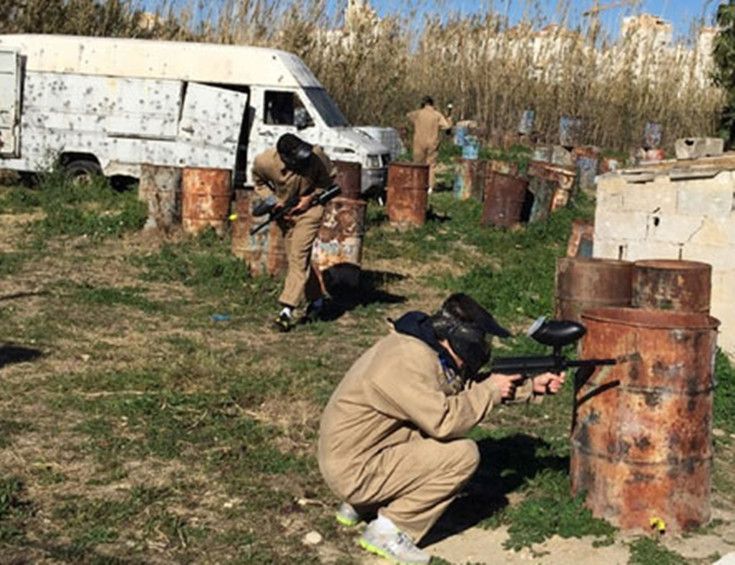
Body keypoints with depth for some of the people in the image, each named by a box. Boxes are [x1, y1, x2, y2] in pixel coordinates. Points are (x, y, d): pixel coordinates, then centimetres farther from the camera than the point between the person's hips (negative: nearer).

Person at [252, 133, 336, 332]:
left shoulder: (316, 155, -25)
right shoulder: (264, 162, -23)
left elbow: (330, 177, -6)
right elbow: (259, 182, 1)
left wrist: (311, 197, -17)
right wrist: (273, 202, -12)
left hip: (309, 209, -3)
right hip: (285, 211, 3)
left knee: (299, 256, -16)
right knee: (296, 258, 11)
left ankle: (288, 309, -19)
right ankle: (315, 299, 30)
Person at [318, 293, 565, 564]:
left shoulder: (426, 349, 5)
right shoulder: (408, 362, -25)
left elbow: (468, 384, 12)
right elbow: (444, 422, -28)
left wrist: (531, 387, 6)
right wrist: (491, 390, -14)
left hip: (348, 452, 10)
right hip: (353, 472, -10)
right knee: (464, 454, -13)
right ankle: (388, 530, -7)